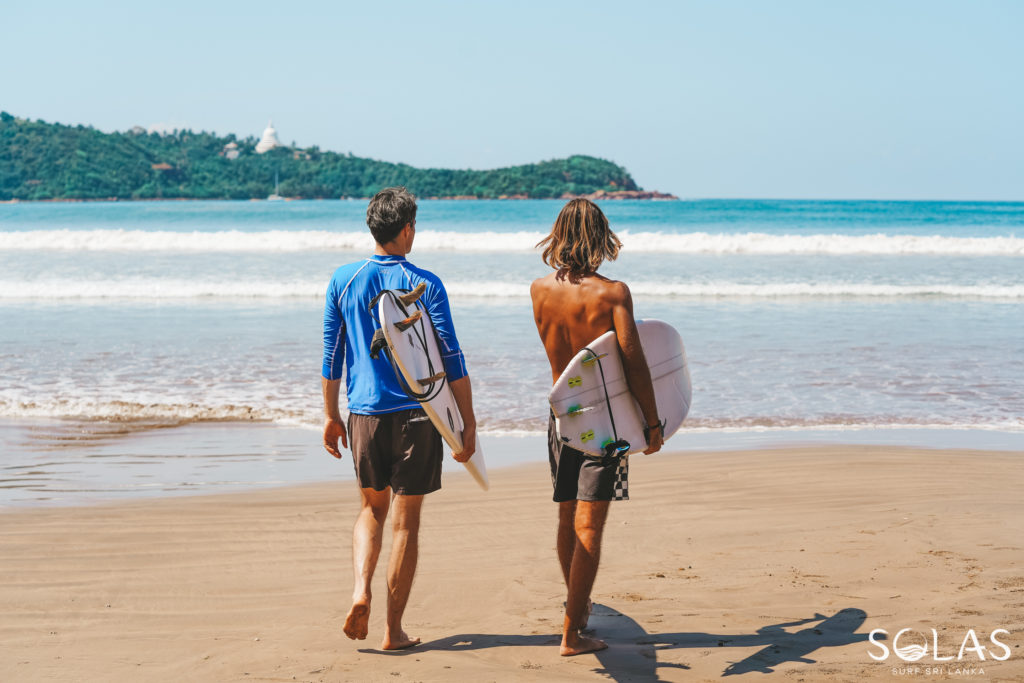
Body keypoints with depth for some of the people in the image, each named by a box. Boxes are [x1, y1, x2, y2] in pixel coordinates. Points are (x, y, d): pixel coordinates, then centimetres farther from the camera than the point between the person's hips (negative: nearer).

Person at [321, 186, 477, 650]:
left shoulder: (344, 280, 1)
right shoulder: (426, 285, -7)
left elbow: (331, 356, 6)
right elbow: (451, 360, -8)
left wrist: (331, 417, 15)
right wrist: (468, 423, -2)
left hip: (364, 413, 3)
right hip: (416, 414, -3)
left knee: (372, 508, 21)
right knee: (406, 521, 6)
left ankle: (360, 591, -1)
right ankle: (393, 630, 10)